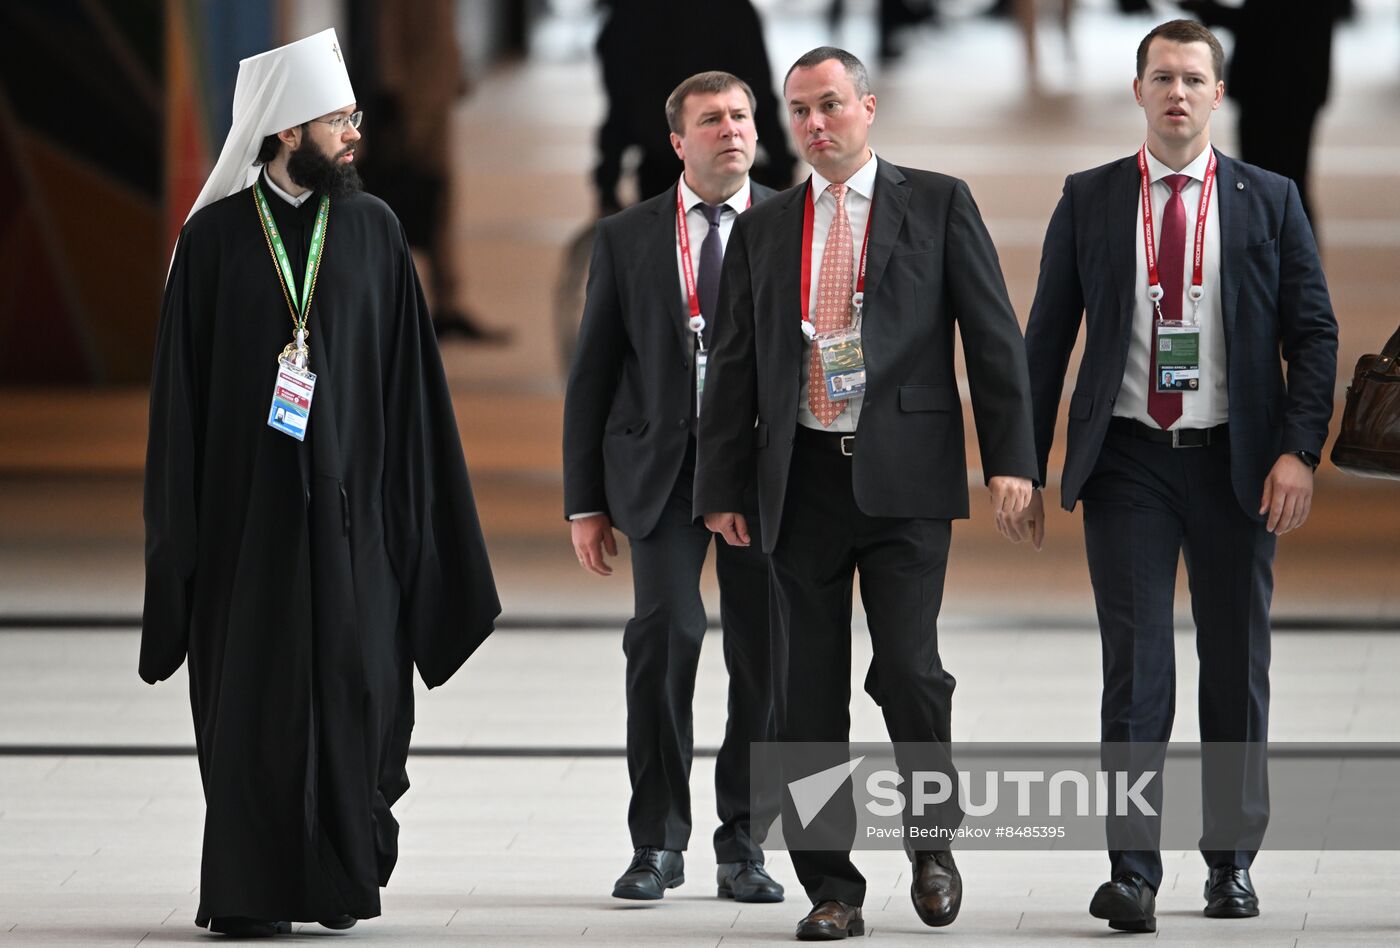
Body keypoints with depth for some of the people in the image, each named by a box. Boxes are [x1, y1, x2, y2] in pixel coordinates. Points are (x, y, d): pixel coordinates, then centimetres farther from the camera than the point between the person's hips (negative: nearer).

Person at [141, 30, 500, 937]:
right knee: (253, 693, -1)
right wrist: (180, 518, -2)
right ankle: (249, 890, 5)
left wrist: (416, 505, 1)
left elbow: (410, 378, 7)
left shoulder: (374, 231, 7)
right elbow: (182, 384, 2)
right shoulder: (215, 237, 1)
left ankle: (341, 877, 10)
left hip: (350, 499, 2)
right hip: (246, 497, -2)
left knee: (355, 684, -1)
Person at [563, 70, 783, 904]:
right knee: (666, 633, -15)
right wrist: (585, 502, 5)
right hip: (664, 468, 0)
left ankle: (743, 843, 14)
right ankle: (658, 842, -5)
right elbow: (593, 375, 10)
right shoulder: (628, 238, 8)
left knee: (764, 653, 1)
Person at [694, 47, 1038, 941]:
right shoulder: (763, 229, 13)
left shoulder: (937, 204, 4)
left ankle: (933, 838, 14)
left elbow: (994, 332, 1)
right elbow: (733, 365, 14)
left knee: (908, 667, -10)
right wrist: (722, 486, 8)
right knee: (810, 689, 2)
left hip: (904, 473, -3)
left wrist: (1010, 455, -7)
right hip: (803, 477, 3)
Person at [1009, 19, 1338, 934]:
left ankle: (1232, 860, 19)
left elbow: (1313, 332, 2)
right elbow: (1048, 337, 7)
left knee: (1238, 668, 8)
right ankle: (1133, 873, -11)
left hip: (1234, 461, 1)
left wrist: (1298, 450, -10)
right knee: (1136, 664, -8)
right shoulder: (1090, 201, 5)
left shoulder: (1269, 200, 4)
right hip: (1130, 459, -1)